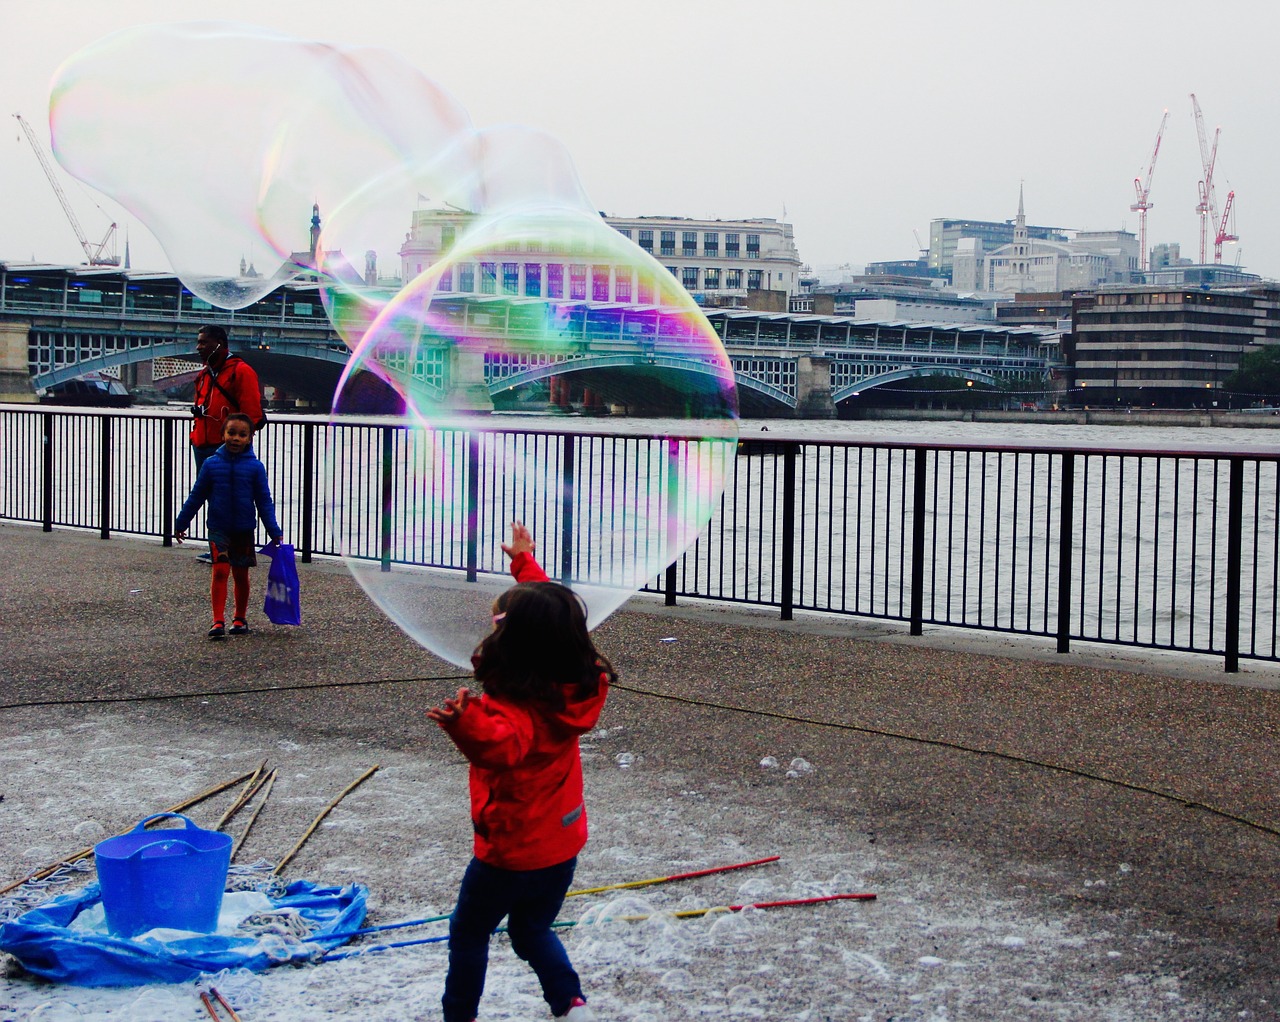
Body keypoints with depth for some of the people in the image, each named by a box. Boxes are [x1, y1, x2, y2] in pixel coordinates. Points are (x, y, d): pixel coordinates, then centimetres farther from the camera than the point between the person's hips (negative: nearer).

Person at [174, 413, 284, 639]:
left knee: (241, 574, 10)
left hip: (244, 529, 1)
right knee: (220, 571, -11)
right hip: (219, 528, -1)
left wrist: (275, 531, -1)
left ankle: (240, 618, 24)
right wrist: (181, 523, 13)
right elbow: (196, 496, 7)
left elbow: (264, 501, 2)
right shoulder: (211, 464, -2)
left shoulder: (255, 467, -3)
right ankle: (218, 621, -13)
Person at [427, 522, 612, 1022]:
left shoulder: (513, 710, -30)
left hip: (511, 853, -7)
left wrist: (466, 725, -73)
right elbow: (551, 613, 7)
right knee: (533, 932, 25)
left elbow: (502, 746, -55)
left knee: (468, 933, 17)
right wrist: (524, 561, 18)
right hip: (563, 845, 7)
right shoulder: (575, 689, -8)